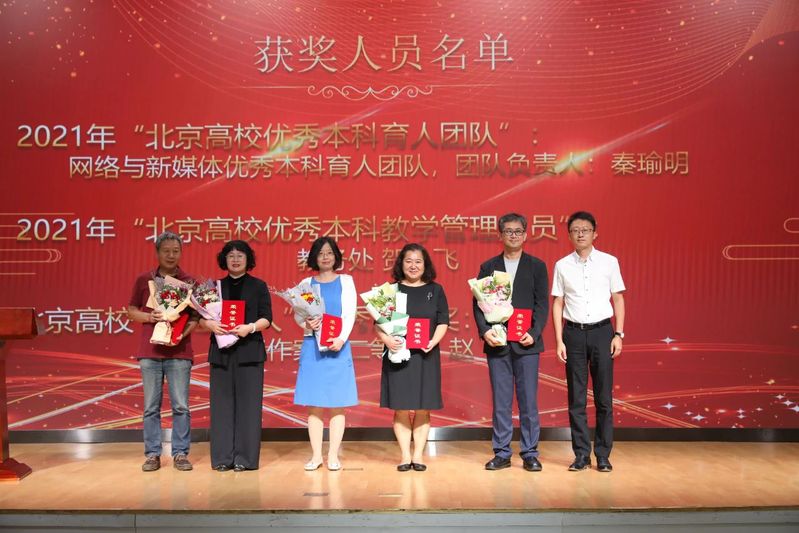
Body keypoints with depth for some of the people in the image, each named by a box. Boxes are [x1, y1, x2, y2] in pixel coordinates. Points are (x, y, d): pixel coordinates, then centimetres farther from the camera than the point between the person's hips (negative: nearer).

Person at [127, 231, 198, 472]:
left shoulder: (190, 282, 4)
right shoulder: (144, 280, 7)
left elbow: (196, 316, 6)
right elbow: (131, 311, 11)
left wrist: (184, 332, -13)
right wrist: (150, 317, -9)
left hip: (179, 352, -1)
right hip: (150, 351, 1)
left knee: (181, 406, 1)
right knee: (151, 406, 5)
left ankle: (180, 453, 11)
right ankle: (152, 454, 14)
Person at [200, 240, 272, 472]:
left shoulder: (258, 286, 7)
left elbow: (267, 318, 1)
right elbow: (201, 317, 8)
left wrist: (250, 327, -18)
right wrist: (210, 324, -14)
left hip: (249, 351, -2)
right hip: (221, 351, 2)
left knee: (247, 403, -3)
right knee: (222, 403, 1)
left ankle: (244, 457, 3)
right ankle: (222, 458, 8)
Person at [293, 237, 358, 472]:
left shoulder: (345, 281, 8)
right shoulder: (306, 283, 12)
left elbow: (350, 314, 1)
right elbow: (297, 314, 6)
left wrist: (341, 339, -14)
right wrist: (306, 323, -16)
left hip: (337, 346, -1)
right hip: (312, 346, 1)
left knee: (336, 404, 0)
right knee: (314, 404, 2)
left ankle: (333, 455, 7)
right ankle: (316, 455, 10)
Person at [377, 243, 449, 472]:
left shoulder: (435, 290, 8)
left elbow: (443, 322, 5)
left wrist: (433, 341, -13)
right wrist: (386, 339, -17)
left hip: (425, 356, 1)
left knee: (423, 408, 4)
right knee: (401, 408, 1)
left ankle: (418, 455, 13)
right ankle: (405, 456, 10)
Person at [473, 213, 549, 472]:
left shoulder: (537, 266, 7)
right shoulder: (488, 267, 9)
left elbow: (542, 304, 1)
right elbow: (478, 303, 4)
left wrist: (534, 333, -12)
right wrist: (485, 331, -11)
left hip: (526, 342, -1)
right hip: (497, 342, 1)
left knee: (528, 400, 2)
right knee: (500, 401, 6)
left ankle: (530, 453, 12)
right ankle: (501, 453, 14)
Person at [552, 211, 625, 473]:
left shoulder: (609, 262, 2)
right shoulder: (562, 265, 4)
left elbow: (618, 299, 5)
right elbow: (557, 304, 5)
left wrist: (618, 334, -2)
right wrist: (559, 340, -1)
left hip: (602, 332, 0)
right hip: (574, 333, 1)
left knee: (603, 397, 4)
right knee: (576, 398, 5)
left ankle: (603, 455, 14)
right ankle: (581, 455, 14)